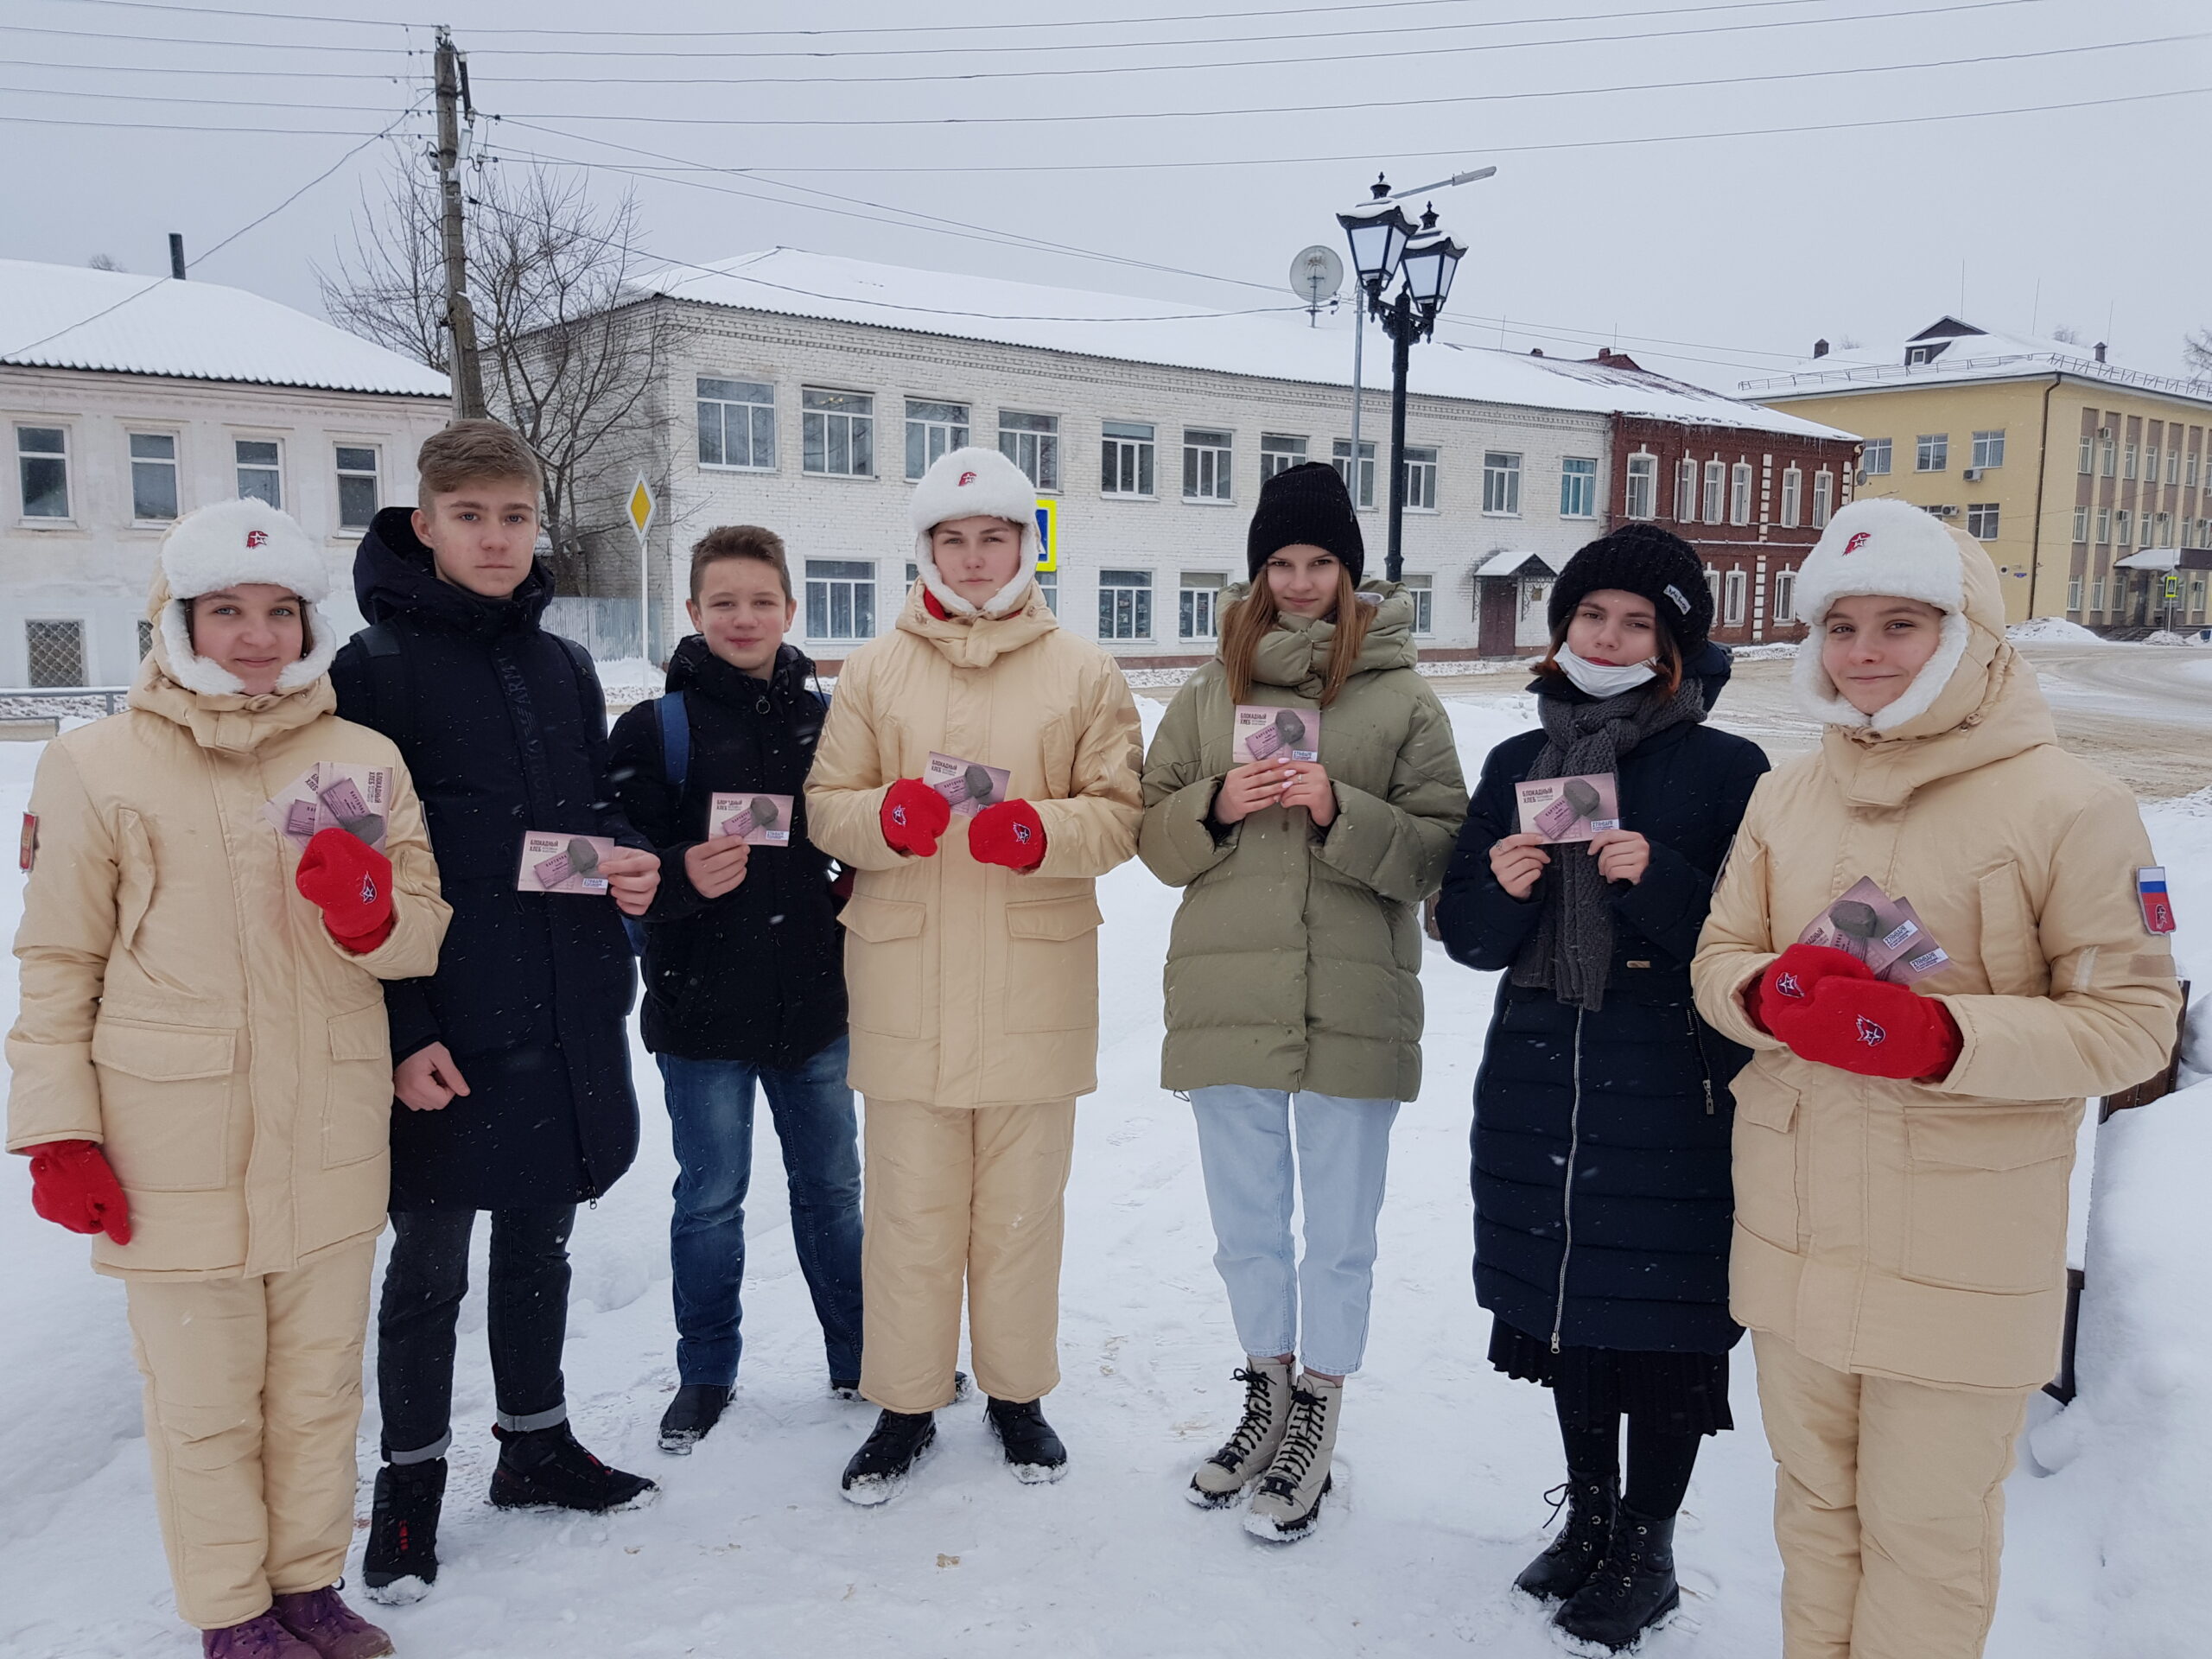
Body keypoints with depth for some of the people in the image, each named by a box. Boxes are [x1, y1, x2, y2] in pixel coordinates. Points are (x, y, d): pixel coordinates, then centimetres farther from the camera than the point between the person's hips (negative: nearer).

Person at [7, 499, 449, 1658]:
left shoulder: (366, 762, 4)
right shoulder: (99, 765, -3)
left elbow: (422, 936, 4)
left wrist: (369, 914, -18)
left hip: (331, 1145, 3)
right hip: (176, 1156, -2)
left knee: (320, 1384, 16)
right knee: (204, 1401, 10)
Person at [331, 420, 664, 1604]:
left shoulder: (563, 666, 9)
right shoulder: (374, 669, -8)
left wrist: (631, 862, -6)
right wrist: (399, 1032, -14)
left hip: (567, 1014, 5)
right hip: (444, 1032, -5)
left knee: (539, 1242, 18)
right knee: (430, 1263, 9)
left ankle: (536, 1445, 36)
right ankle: (411, 1484, 28)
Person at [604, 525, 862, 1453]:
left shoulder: (825, 720, 5)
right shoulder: (655, 730, -5)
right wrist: (682, 875, -27)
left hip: (815, 1003, 3)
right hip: (701, 1006, -3)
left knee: (831, 1185, 15)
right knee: (711, 1195, 10)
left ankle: (858, 1355, 32)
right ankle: (706, 1371, 29)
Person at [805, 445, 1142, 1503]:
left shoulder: (1082, 673, 5)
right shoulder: (876, 670, 7)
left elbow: (1120, 814, 0)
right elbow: (824, 810, 4)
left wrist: (1041, 832, -19)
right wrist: (887, 816, -17)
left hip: (1033, 987, 0)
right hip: (907, 987, 0)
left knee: (1022, 1205, 12)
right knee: (910, 1207, 7)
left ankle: (1018, 1392, 31)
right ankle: (905, 1404, 25)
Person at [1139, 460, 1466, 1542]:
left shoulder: (1403, 700, -1)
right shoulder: (1208, 692, 9)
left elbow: (1440, 849, -4)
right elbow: (1154, 831, 9)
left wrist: (1339, 813, -19)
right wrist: (1216, 806, -11)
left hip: (1352, 1007, -3)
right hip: (1227, 999, 3)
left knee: (1338, 1233, 9)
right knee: (1246, 1226, 16)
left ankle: (1315, 1424, 28)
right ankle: (1267, 1400, 37)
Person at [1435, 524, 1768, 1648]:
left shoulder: (1726, 769, -4)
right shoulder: (1517, 764, 8)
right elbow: (1466, 937, 9)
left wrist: (1659, 879, -21)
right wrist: (1500, 887, -12)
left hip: (1676, 1092, -4)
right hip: (1541, 1081, 4)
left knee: (1664, 1320, 4)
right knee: (1563, 1300, 15)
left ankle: (1648, 1552, 26)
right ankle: (1589, 1518, 36)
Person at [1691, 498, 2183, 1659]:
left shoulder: (2068, 805, -10)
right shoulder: (1787, 794, 6)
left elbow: (2133, 1020, -11)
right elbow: (1720, 956, 8)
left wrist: (1942, 1038, -26)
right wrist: (1774, 995, -16)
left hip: (1964, 1249, -4)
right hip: (1793, 1228, 5)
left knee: (1925, 1535, 10)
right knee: (1813, 1503, 21)